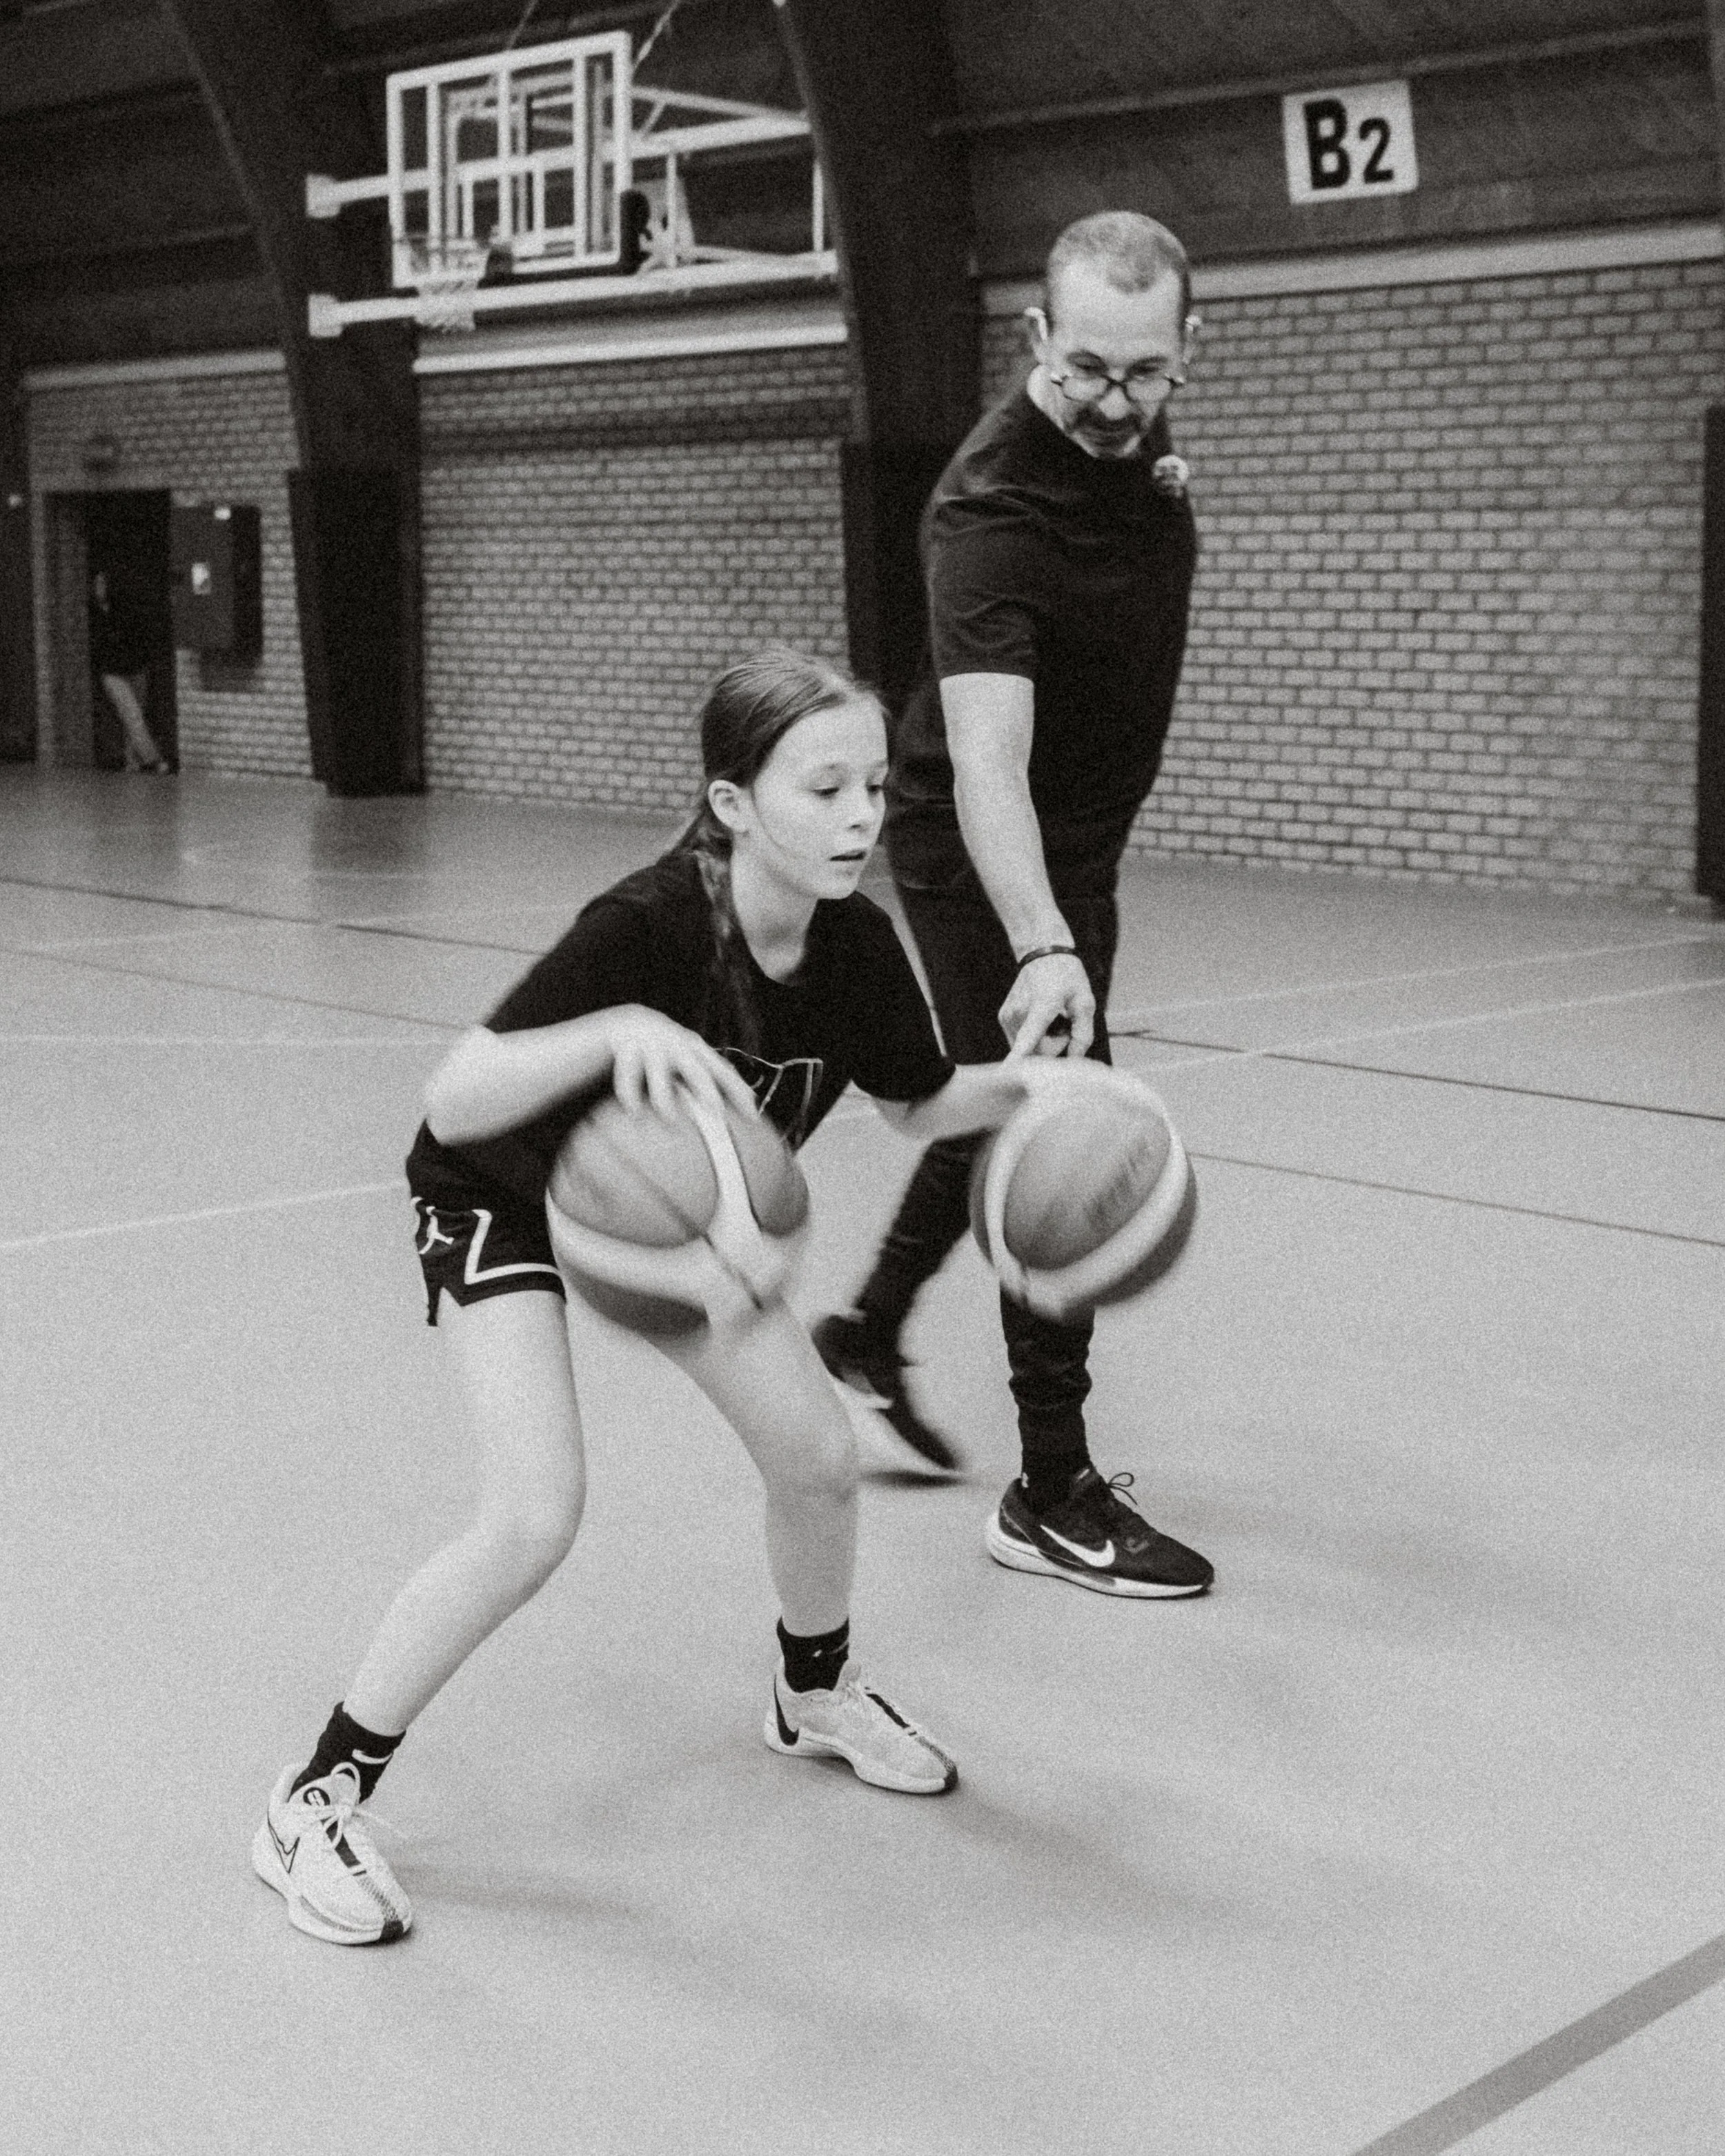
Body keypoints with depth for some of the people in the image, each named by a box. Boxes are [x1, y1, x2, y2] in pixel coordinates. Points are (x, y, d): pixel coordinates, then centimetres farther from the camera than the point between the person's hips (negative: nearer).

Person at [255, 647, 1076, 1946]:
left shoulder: (857, 947, -18)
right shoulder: (649, 926, -36)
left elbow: (920, 1105, 3)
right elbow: (452, 1105, -42)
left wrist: (1020, 1088, -16)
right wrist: (615, 1034, -57)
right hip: (502, 1200, -6)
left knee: (820, 1456, 3)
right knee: (537, 1521, -20)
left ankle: (816, 1694, 36)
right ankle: (316, 1804, -3)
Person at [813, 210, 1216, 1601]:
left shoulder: (1136, 440, -8)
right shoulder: (996, 514, -33)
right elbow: (985, 764, -45)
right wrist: (1042, 951, -57)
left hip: (1077, 846, 9)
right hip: (988, 859, -9)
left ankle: (871, 1331, 43)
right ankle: (1055, 1497, 4)